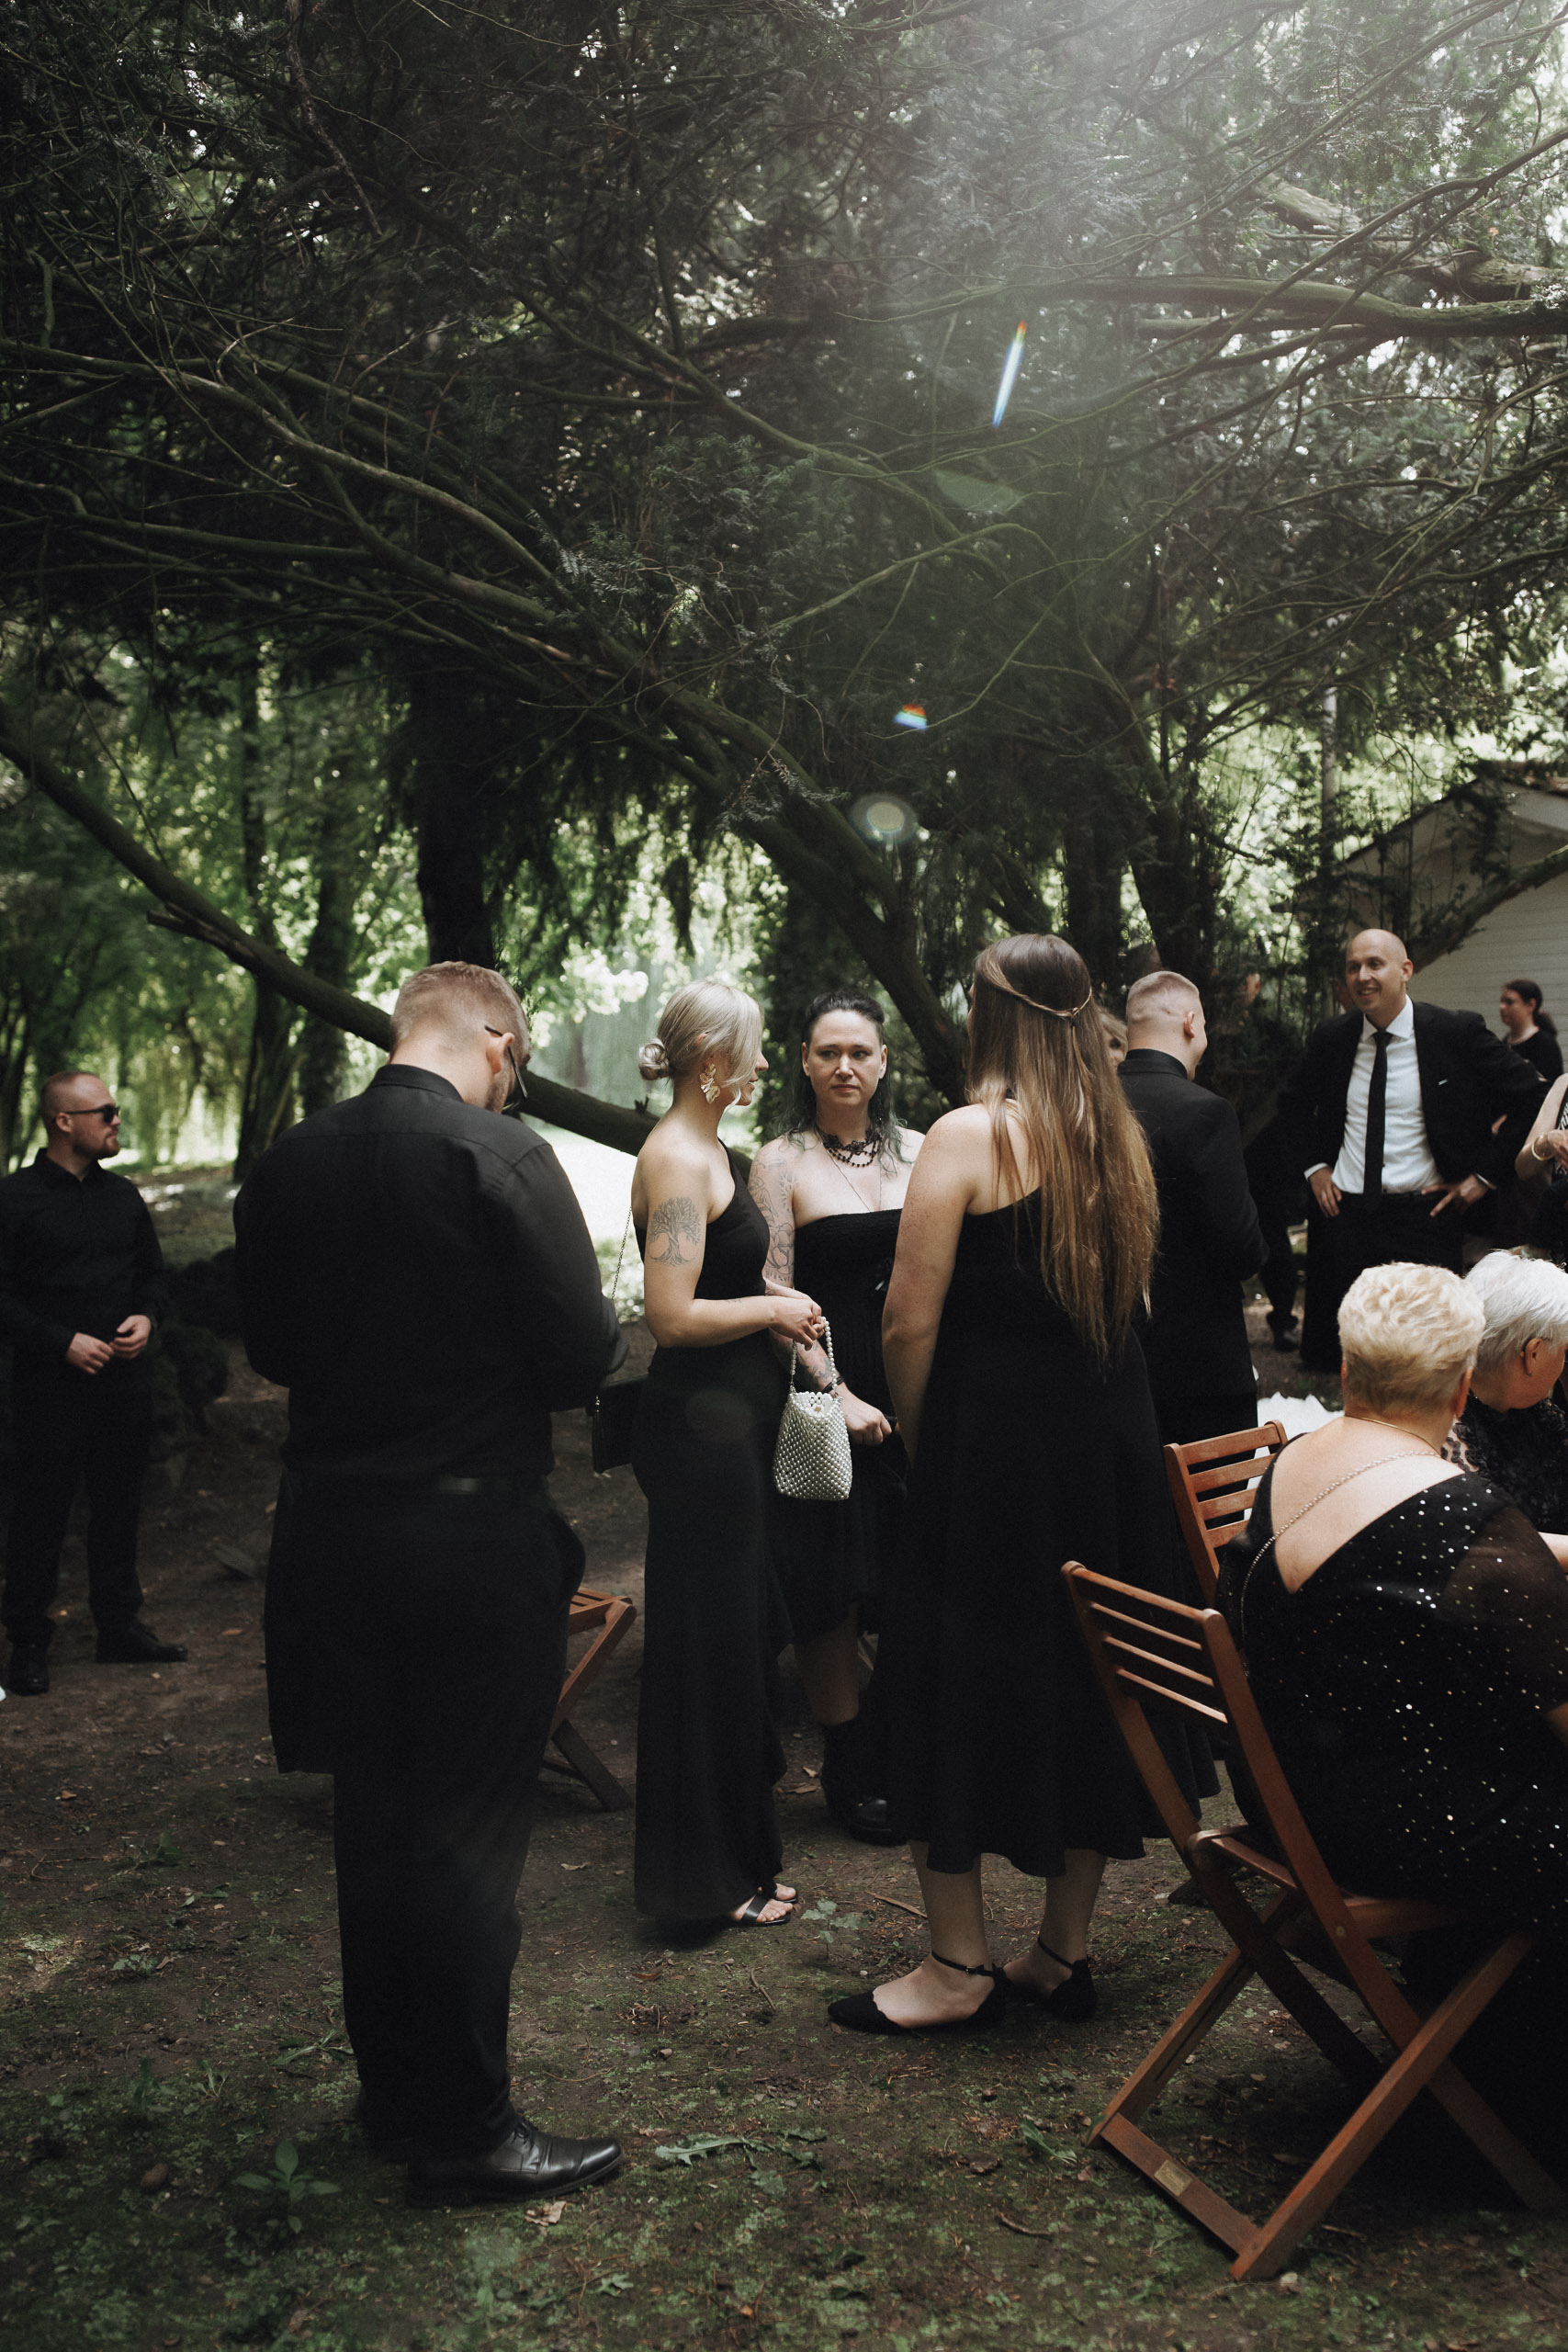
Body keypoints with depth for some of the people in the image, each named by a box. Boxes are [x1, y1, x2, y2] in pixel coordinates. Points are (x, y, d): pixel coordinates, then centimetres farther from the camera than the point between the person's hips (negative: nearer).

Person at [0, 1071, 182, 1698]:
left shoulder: (122, 1195, 10)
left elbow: (153, 1272, 19)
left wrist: (146, 1317, -1)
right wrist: (63, 1341, -18)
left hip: (125, 1380, 5)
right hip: (51, 1383, -5)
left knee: (119, 1506, 12)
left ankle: (119, 1627, 24)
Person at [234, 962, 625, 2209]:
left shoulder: (286, 1165, 2)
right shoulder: (505, 1157, -16)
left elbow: (271, 1344, 11)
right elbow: (581, 1355, -16)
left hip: (330, 1528, 6)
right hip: (474, 1533, -6)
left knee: (376, 1822, 19)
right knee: (470, 1832, 6)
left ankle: (397, 2088, 34)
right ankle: (465, 2129, 17)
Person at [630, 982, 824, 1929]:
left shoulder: (705, 1150, 13)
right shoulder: (677, 1158, -18)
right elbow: (672, 1315, -24)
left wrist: (773, 1296, 11)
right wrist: (775, 1307, -12)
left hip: (731, 1422, 11)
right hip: (702, 1424, -11)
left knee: (744, 1630, 19)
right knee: (710, 1644, 0)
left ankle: (739, 1844, 35)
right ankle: (710, 1880, 14)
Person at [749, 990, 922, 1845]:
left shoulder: (917, 1152, 10)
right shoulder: (781, 1162, -3)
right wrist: (839, 1395, -14)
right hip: (830, 1394, -4)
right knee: (830, 1587, 2)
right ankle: (851, 1766, 18)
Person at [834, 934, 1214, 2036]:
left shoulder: (969, 1137, -13)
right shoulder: (1122, 1139, 7)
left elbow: (910, 1324, -15)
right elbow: (1127, 1297, 13)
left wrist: (921, 1447, 0)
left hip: (990, 1443, -6)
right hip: (1111, 1440, 7)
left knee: (961, 1692, 6)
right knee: (1087, 1679, 15)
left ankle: (960, 1966, 16)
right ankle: (1066, 1950, 26)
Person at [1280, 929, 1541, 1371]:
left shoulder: (1458, 1032, -6)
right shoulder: (1331, 1037, 4)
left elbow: (1531, 1095, 0)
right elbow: (1297, 1102, 23)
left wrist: (1485, 1173, -3)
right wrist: (1315, 1165, 10)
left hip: (1425, 1215, -3)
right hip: (1345, 1213, 3)